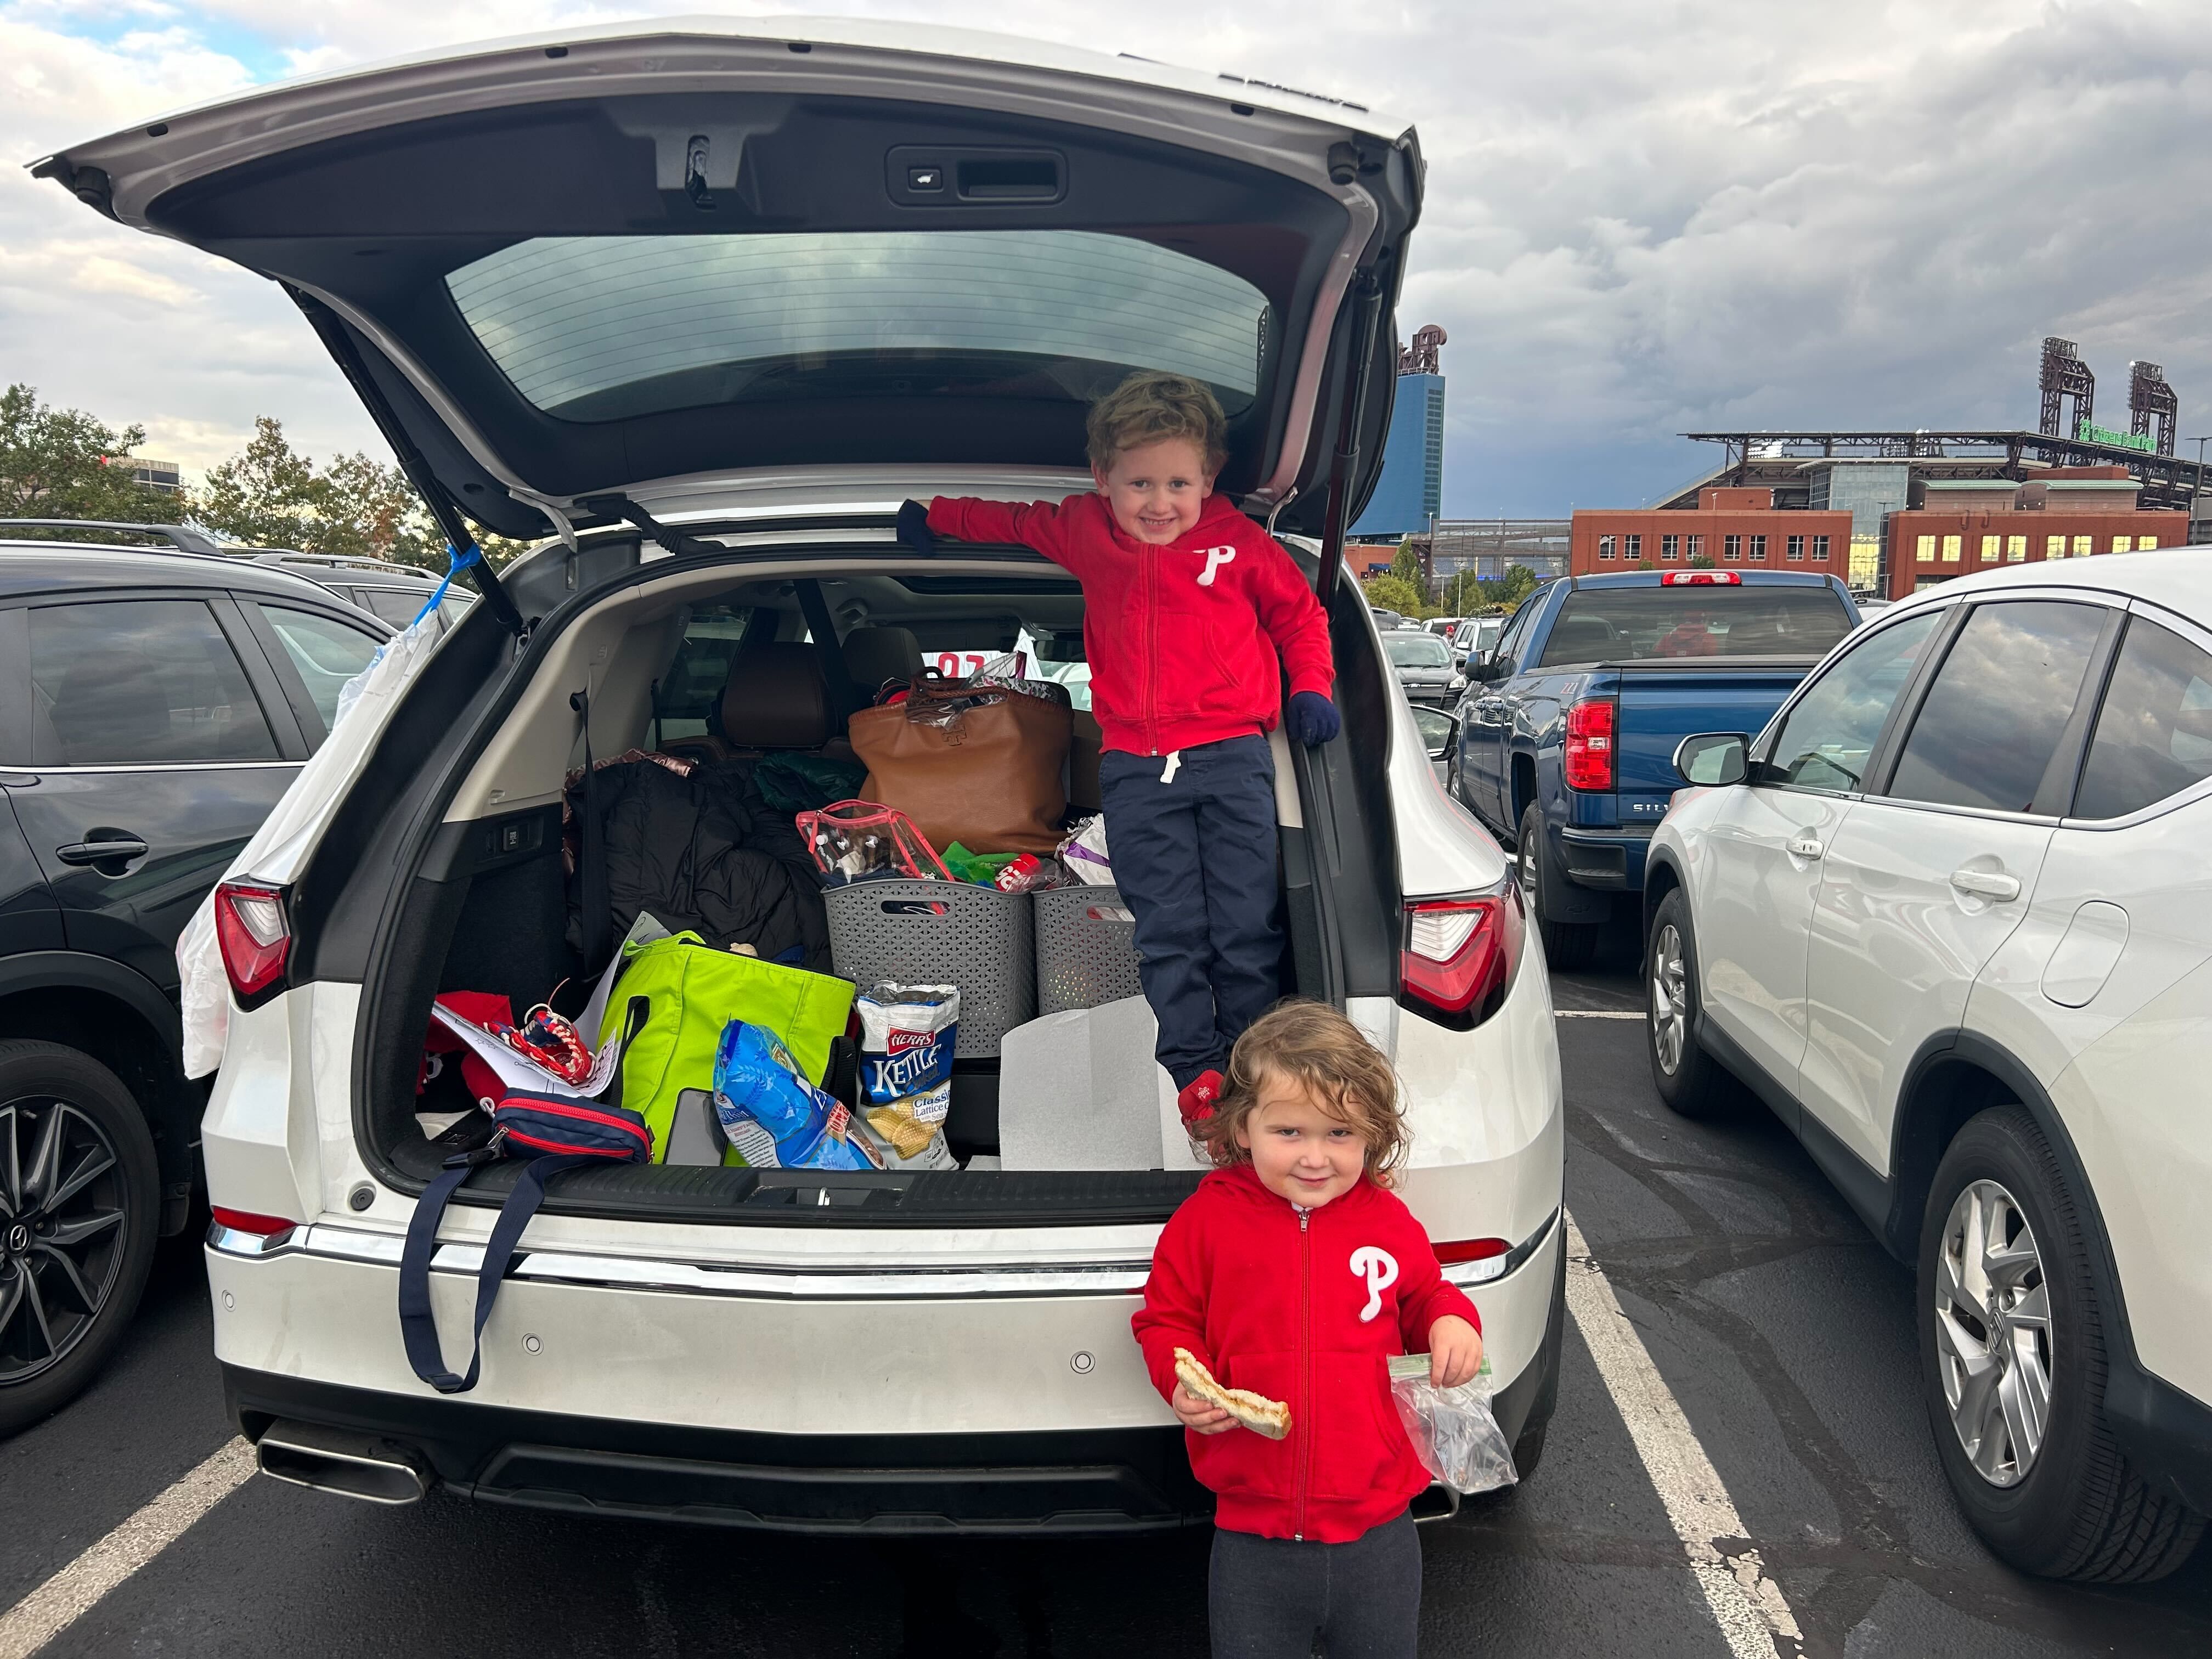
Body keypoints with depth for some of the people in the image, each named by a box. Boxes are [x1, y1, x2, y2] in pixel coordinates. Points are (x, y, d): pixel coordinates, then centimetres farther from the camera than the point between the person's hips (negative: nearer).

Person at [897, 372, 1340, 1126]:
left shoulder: (1239, 541, 4)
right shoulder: (1085, 532, 10)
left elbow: (1300, 614, 17)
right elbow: (1016, 520, 30)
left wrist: (1311, 688, 6)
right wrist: (936, 514, 37)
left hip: (1232, 755, -1)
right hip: (1135, 767, 2)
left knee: (1247, 923, -2)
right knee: (1167, 929, -1)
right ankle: (1194, 1069, 7)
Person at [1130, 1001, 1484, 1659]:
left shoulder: (1389, 1222, -1)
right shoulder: (1206, 1218, -6)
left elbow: (1425, 1298, 17)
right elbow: (1165, 1317, 3)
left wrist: (1452, 1321, -5)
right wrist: (1182, 1382, -16)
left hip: (1378, 1532, 1)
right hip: (1253, 1537, -1)